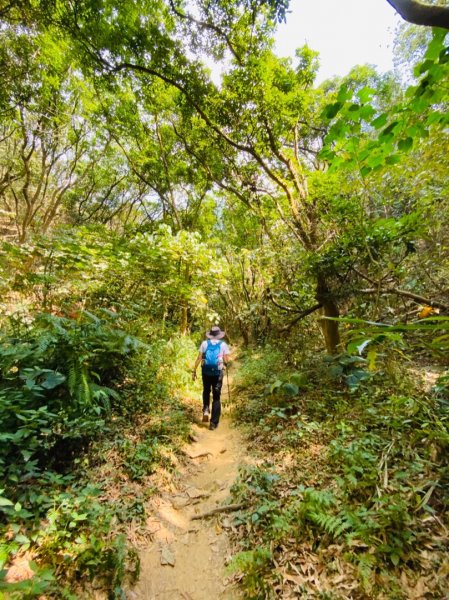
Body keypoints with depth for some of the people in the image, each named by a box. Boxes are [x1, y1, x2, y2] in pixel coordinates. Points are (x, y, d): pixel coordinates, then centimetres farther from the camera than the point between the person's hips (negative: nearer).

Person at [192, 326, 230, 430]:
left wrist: (194, 371, 2)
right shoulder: (223, 344, 1)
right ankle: (214, 423, 11)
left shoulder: (204, 343, 2)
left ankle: (206, 409, 9)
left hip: (206, 371, 1)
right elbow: (226, 360, -4)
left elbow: (199, 358, -3)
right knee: (216, 397, 9)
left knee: (206, 391, 28)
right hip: (218, 372, -1)